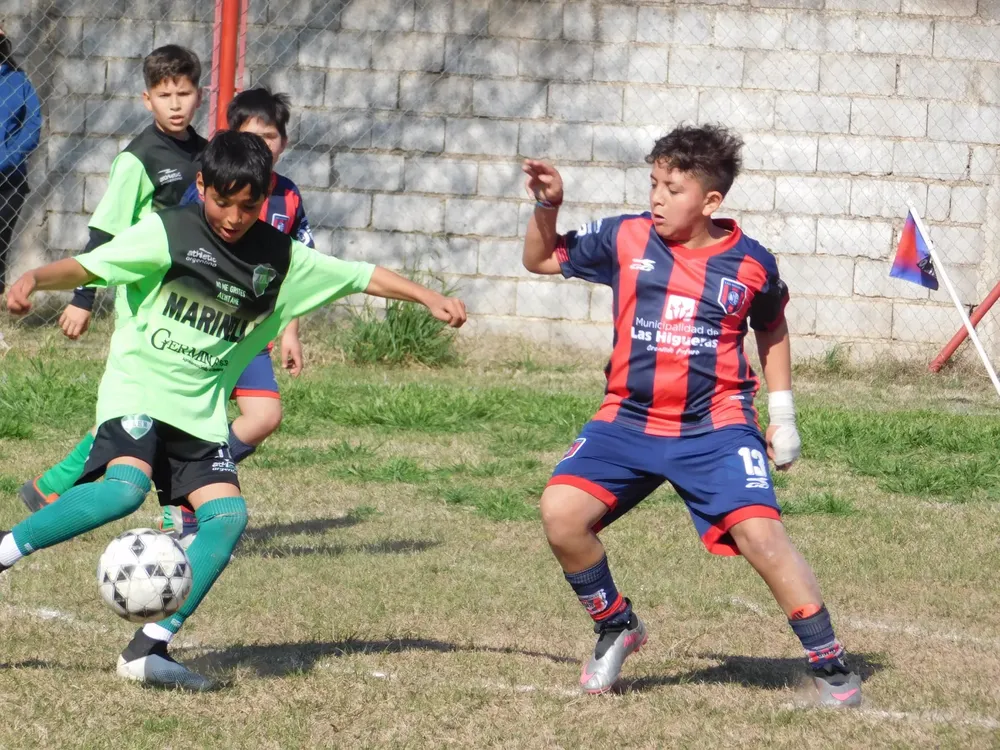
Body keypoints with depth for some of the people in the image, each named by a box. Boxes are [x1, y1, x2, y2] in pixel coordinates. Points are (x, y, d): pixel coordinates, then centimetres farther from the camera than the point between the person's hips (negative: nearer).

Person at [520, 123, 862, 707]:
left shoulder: (750, 263, -3)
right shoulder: (625, 239, 0)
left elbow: (771, 330, 16)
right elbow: (541, 261, 13)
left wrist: (783, 414, 14)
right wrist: (547, 207, -5)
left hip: (716, 428, -2)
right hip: (628, 422, 2)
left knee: (760, 531, -19)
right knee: (561, 511, -16)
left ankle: (831, 666, -5)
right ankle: (617, 629, 10)